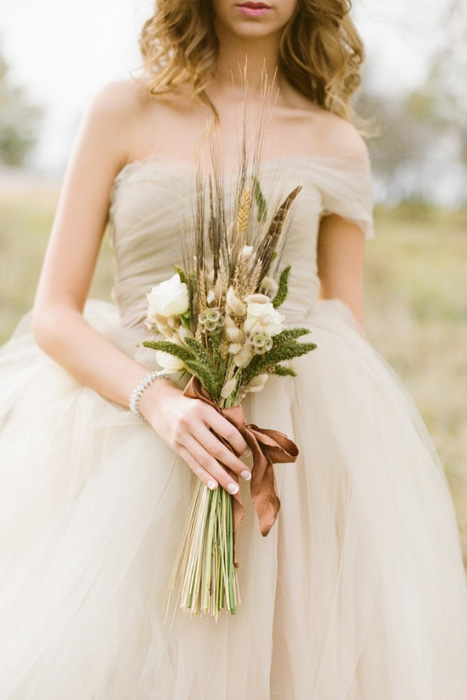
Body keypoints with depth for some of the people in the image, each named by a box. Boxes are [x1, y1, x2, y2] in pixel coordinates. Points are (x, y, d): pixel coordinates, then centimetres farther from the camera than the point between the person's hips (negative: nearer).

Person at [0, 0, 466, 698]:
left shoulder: (337, 145, 9)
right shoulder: (126, 112, 5)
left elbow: (348, 334, 13)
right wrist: (159, 400, -17)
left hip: (298, 453, 1)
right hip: (140, 442, 0)